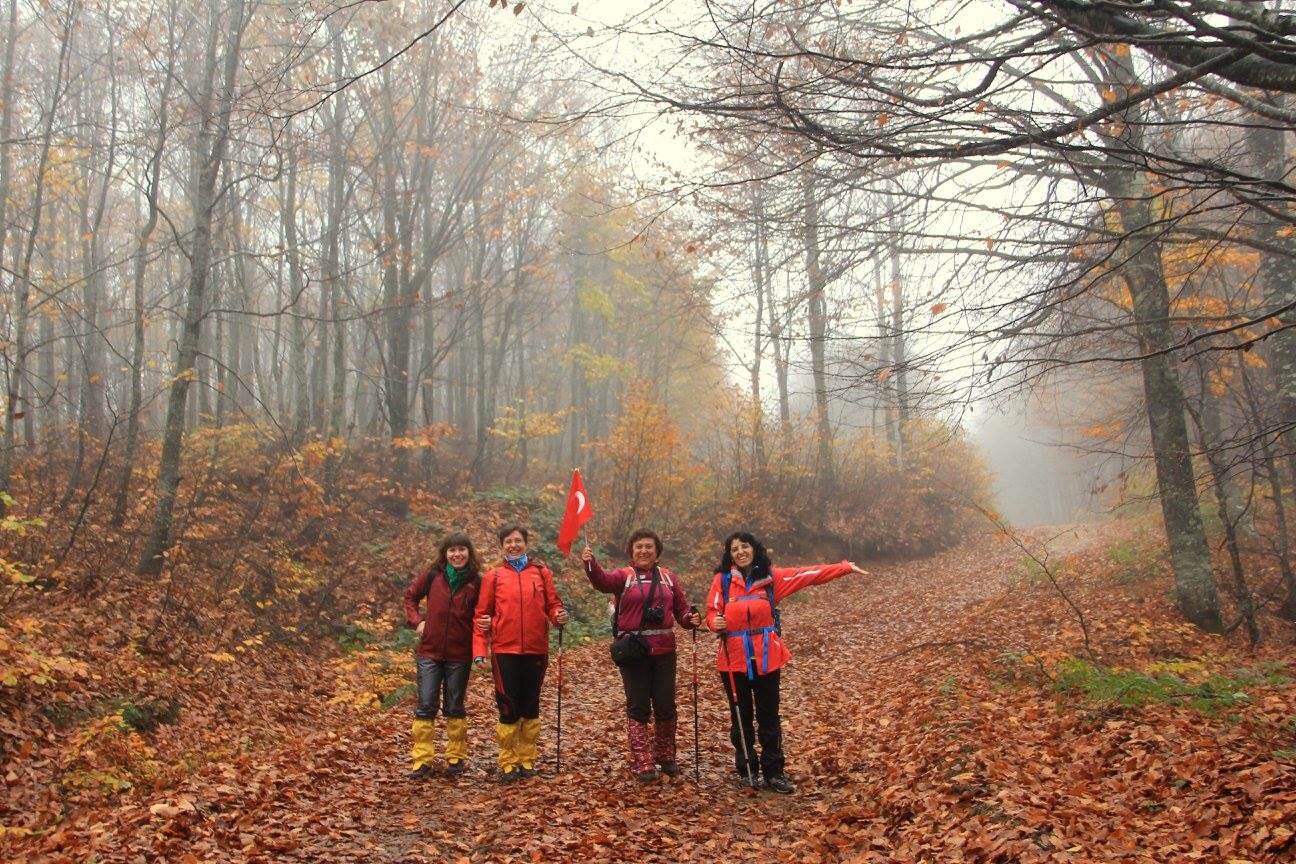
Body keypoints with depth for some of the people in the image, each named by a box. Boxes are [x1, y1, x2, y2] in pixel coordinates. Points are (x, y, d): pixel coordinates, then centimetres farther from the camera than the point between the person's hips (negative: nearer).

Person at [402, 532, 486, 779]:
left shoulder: (476, 582, -5)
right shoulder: (432, 575, -3)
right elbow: (410, 596, 11)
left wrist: (480, 647, -13)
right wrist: (416, 621, -2)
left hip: (459, 655, 0)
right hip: (429, 651, 0)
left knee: (455, 707, 10)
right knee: (426, 706, 1)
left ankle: (456, 757, 22)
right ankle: (422, 760, 9)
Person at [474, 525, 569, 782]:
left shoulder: (541, 573, 7)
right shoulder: (493, 576, 5)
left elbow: (552, 604, 8)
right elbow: (482, 613, 6)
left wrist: (559, 615, -13)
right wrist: (483, 625, -14)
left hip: (536, 649, 1)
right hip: (505, 650, -1)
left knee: (531, 707, 10)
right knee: (508, 707, 1)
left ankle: (527, 760, 21)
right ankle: (508, 762, 13)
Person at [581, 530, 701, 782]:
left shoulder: (668, 577, 10)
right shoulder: (624, 575, 0)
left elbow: (681, 610, 11)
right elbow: (603, 581, -22)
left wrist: (692, 619, -12)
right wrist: (590, 563, -42)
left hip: (663, 650, 3)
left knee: (666, 706, 8)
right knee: (638, 707, 2)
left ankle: (666, 756, 27)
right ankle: (642, 764, 10)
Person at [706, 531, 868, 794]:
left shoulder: (772, 577, 3)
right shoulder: (722, 579, -1)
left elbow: (810, 574, 1)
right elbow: (712, 611, -2)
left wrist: (845, 568, -1)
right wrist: (716, 623, -24)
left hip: (766, 658, 1)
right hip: (734, 659, -1)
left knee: (769, 718, 7)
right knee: (741, 717, 9)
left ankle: (773, 772, 17)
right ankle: (747, 771, 21)